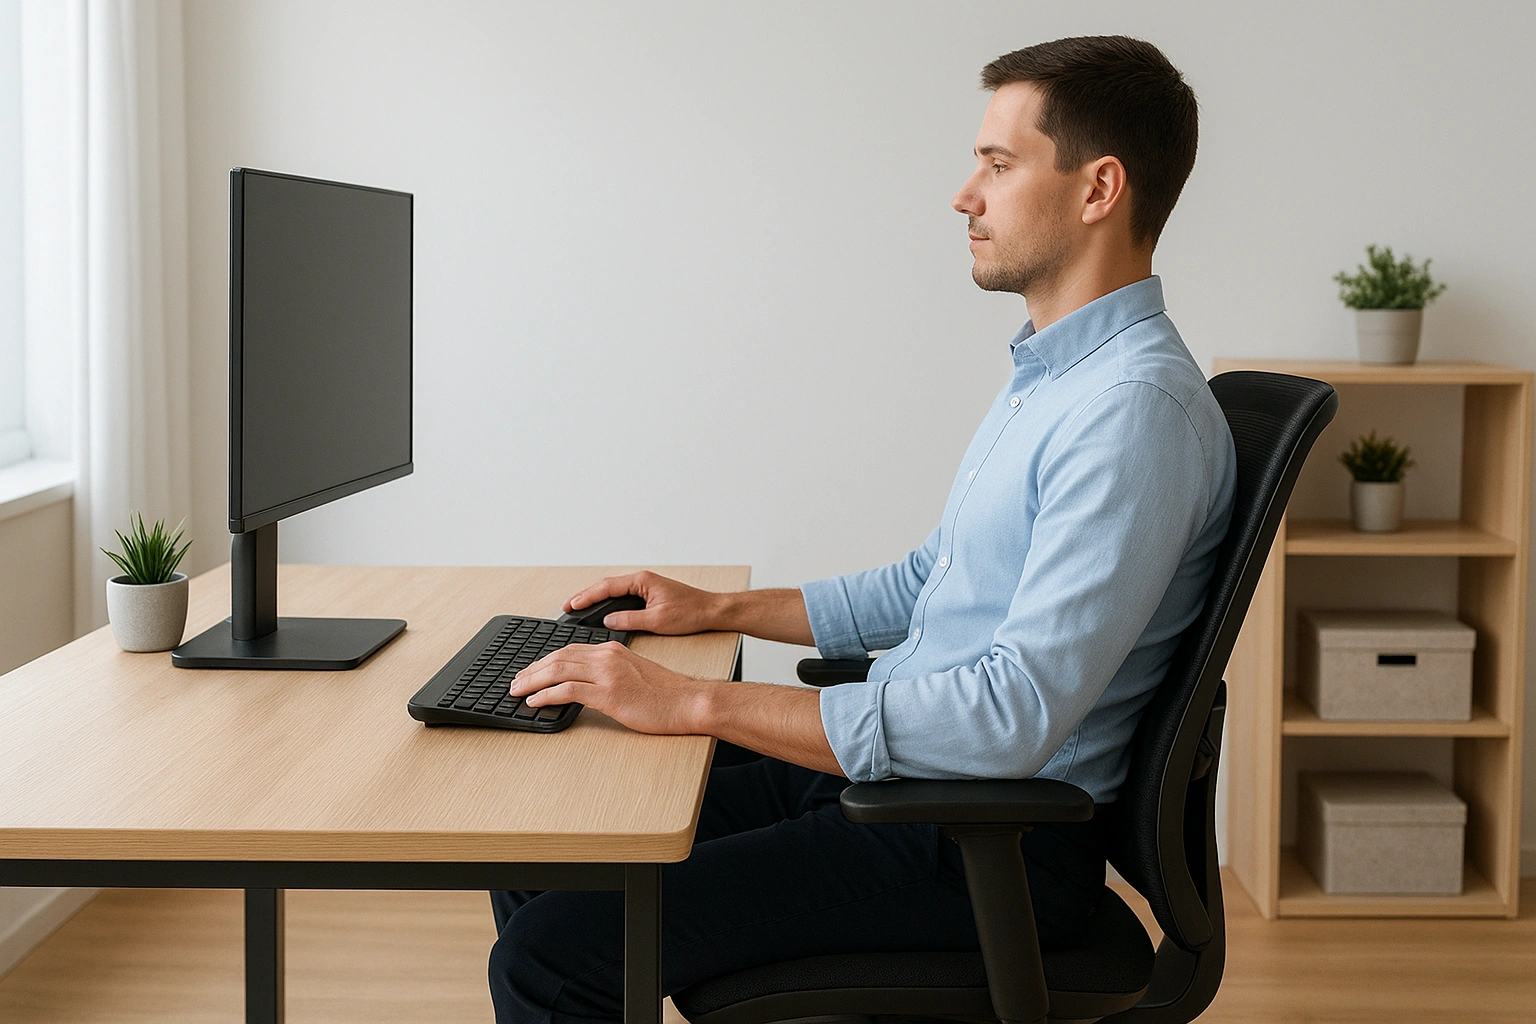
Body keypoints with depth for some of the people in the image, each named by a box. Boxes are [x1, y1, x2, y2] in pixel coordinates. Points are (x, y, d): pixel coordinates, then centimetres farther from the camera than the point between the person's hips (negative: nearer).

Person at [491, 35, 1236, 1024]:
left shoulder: (1140, 406, -21)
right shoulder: (1049, 375, 14)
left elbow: (1016, 715, -30)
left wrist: (698, 701, -27)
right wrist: (720, 609, 18)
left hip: (992, 844, -10)